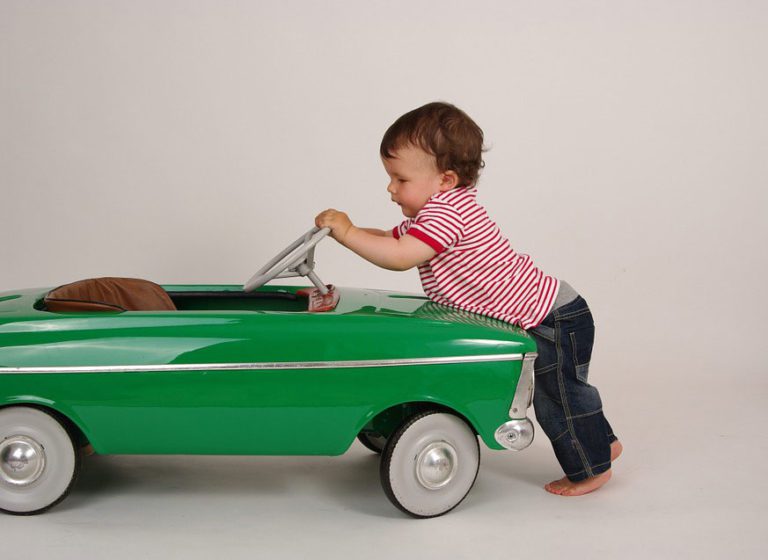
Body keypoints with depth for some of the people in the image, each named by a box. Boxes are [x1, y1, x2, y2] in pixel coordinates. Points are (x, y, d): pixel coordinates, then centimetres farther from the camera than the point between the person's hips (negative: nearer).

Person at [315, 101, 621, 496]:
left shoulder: (446, 212, -25)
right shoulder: (435, 212, 9)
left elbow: (400, 257, -34)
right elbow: (391, 240, 14)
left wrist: (348, 232, -26)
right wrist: (344, 229, 1)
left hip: (553, 319, -10)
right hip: (546, 316, 10)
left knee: (559, 398, 4)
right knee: (554, 394, 23)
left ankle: (592, 468, 22)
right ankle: (601, 444, 40)